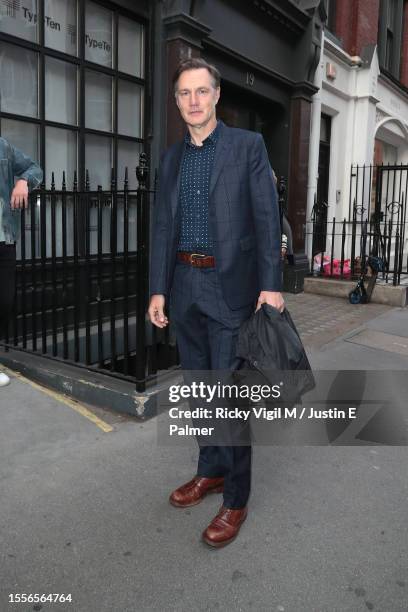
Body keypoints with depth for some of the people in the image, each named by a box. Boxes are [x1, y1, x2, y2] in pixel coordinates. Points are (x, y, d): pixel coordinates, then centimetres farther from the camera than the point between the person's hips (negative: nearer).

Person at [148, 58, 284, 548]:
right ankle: (211, 470, 33)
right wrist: (158, 289, 5)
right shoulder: (171, 158, 13)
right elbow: (162, 227, 11)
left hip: (229, 286, -5)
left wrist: (270, 284, -14)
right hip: (184, 287, 5)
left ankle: (235, 499, 13)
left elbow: (267, 217, -6)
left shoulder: (248, 146, -1)